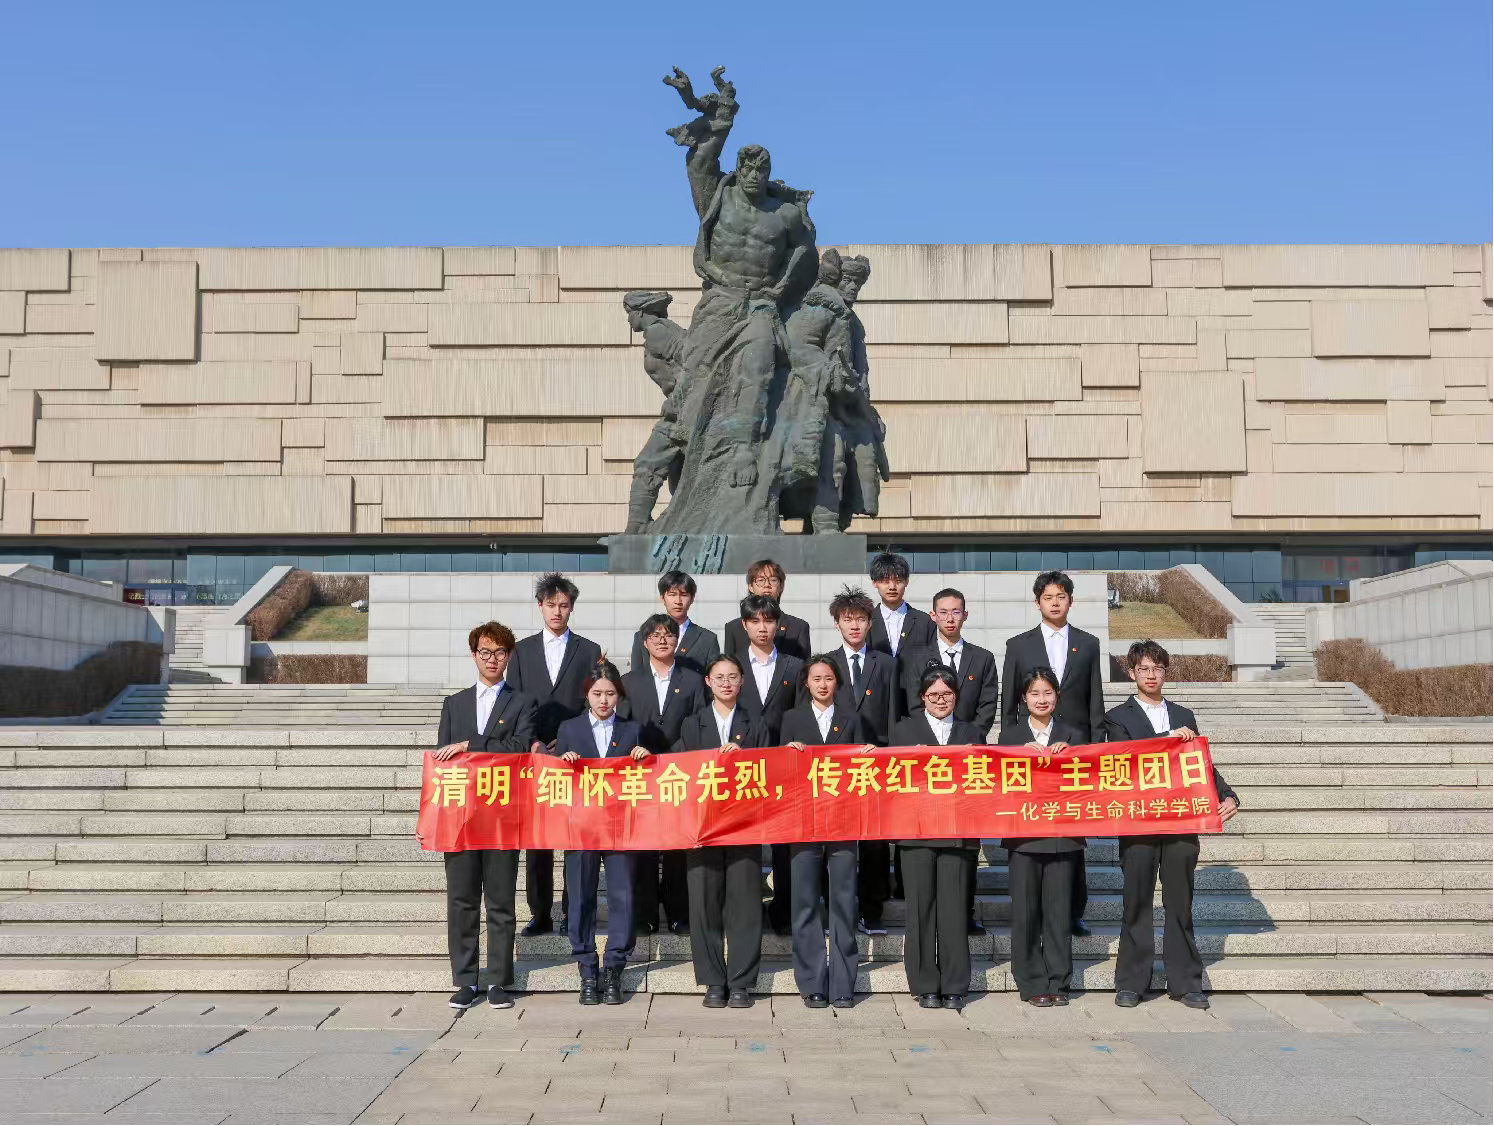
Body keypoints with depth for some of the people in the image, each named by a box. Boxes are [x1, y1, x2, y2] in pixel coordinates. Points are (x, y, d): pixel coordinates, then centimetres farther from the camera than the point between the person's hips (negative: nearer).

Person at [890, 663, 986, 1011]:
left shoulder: (973, 734, 16)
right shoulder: (904, 730, 12)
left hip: (959, 833, 1)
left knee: (955, 910, -2)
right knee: (921, 909, 0)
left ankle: (954, 989, 6)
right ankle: (925, 987, 9)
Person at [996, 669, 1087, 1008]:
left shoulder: (1072, 735, 10)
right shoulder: (1010, 736, 8)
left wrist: (1064, 755, -14)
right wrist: (1026, 755, -15)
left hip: (1062, 836, 0)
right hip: (1023, 835, 0)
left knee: (1059, 910, 4)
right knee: (1025, 912, 1)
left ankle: (1058, 983, 13)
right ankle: (1032, 984, 9)